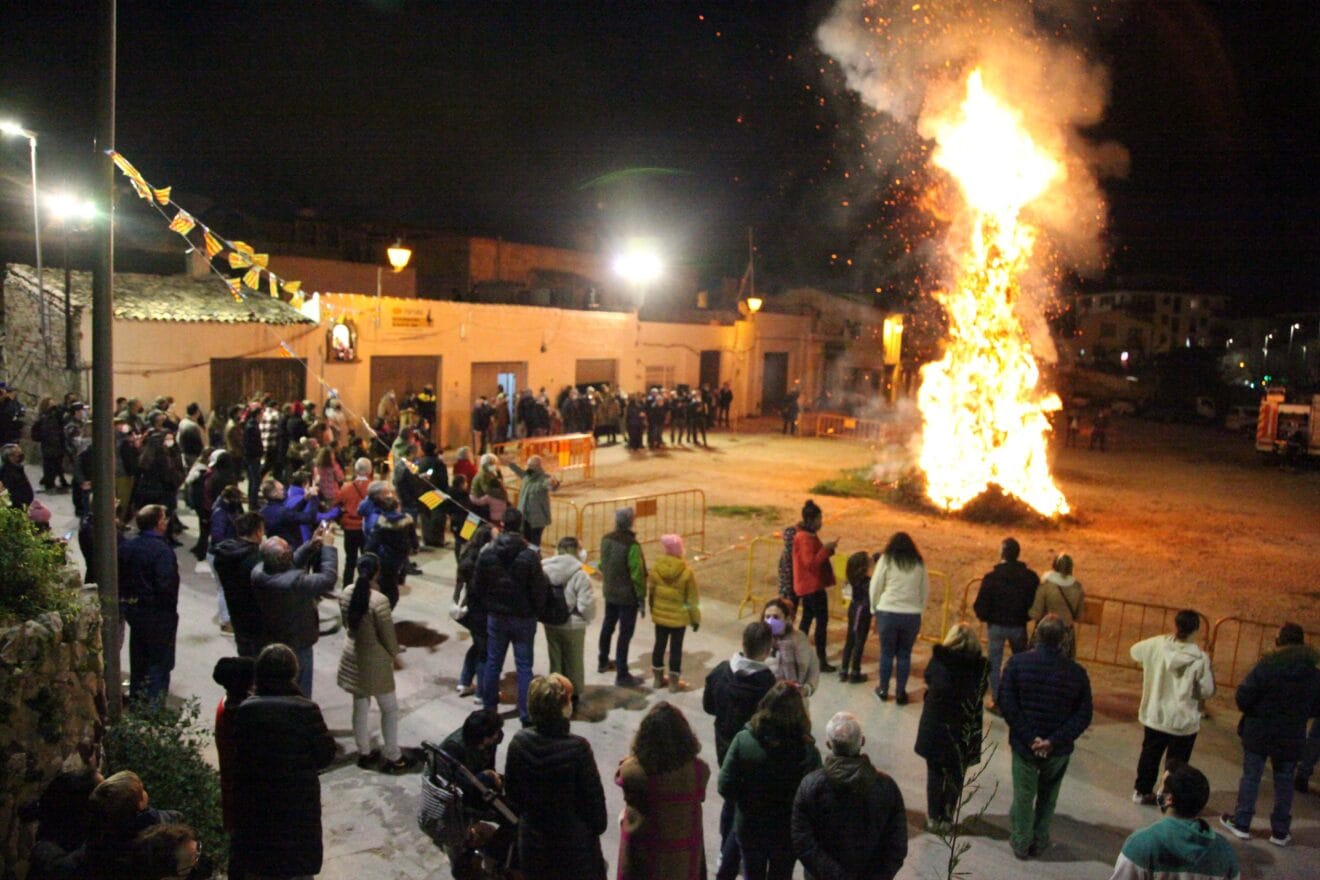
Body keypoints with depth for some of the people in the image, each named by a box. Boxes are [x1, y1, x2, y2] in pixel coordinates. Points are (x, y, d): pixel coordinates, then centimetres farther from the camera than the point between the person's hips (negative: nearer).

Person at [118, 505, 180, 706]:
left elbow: (118, 576, 8)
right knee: (159, 660, 4)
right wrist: (171, 609, -13)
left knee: (138, 657, 22)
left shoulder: (126, 547, 2)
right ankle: (154, 703, 6)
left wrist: (125, 601, 17)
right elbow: (166, 585, -26)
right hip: (158, 614, -8)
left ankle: (136, 698, 35)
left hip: (132, 608, 8)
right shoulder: (161, 550, -22)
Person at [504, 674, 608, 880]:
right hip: (574, 841, -4)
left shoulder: (519, 742, -14)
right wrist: (598, 826, 1)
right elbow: (593, 795, -16)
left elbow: (511, 788, 0)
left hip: (533, 836, 4)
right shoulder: (577, 748, -28)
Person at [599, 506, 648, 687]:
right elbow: (637, 574, -20)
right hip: (627, 596, -7)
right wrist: (641, 598, -11)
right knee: (625, 633, 1)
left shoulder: (606, 539, -2)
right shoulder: (632, 545, -25)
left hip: (609, 592, 7)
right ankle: (622, 675, 7)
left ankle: (603, 662, 40)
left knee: (608, 626, 23)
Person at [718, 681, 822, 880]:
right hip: (787, 831, -1)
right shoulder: (807, 751, -26)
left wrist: (748, 801, 2)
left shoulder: (743, 740, -22)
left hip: (748, 827, 1)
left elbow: (726, 787, -18)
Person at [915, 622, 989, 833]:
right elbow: (979, 696, -7)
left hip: (935, 726, 0)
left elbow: (928, 682, -1)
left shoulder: (938, 660, -11)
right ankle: (947, 818, 23)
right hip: (964, 731, 0)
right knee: (956, 776, 16)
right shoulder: (980, 666, -10)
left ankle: (933, 817, 22)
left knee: (935, 773, 15)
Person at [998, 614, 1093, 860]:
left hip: (1024, 745, -1)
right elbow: (1083, 715, -10)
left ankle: (1021, 843, 27)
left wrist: (1029, 737, -14)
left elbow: (1007, 703, -17)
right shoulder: (1077, 673, -10)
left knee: (1023, 794, 15)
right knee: (1047, 797, 22)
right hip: (1059, 749, 2)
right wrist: (1054, 741, -14)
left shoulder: (1018, 662, -14)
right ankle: (1039, 842, 33)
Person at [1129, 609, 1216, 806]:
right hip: (1183, 721, -3)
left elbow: (1135, 651, 8)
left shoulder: (1158, 644, -11)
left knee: (1150, 755, 21)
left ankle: (1142, 791, 32)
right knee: (1176, 763, 13)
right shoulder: (1200, 658, -18)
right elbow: (1207, 691, -13)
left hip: (1155, 716, 3)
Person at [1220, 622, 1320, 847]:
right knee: (1284, 782, 14)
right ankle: (1280, 832, 21)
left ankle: (1241, 823, 16)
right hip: (1291, 737, 3)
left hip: (1259, 733, -3)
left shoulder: (1265, 666, -16)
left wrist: (1253, 711, 5)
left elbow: (1243, 697, -17)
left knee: (1250, 776, 9)